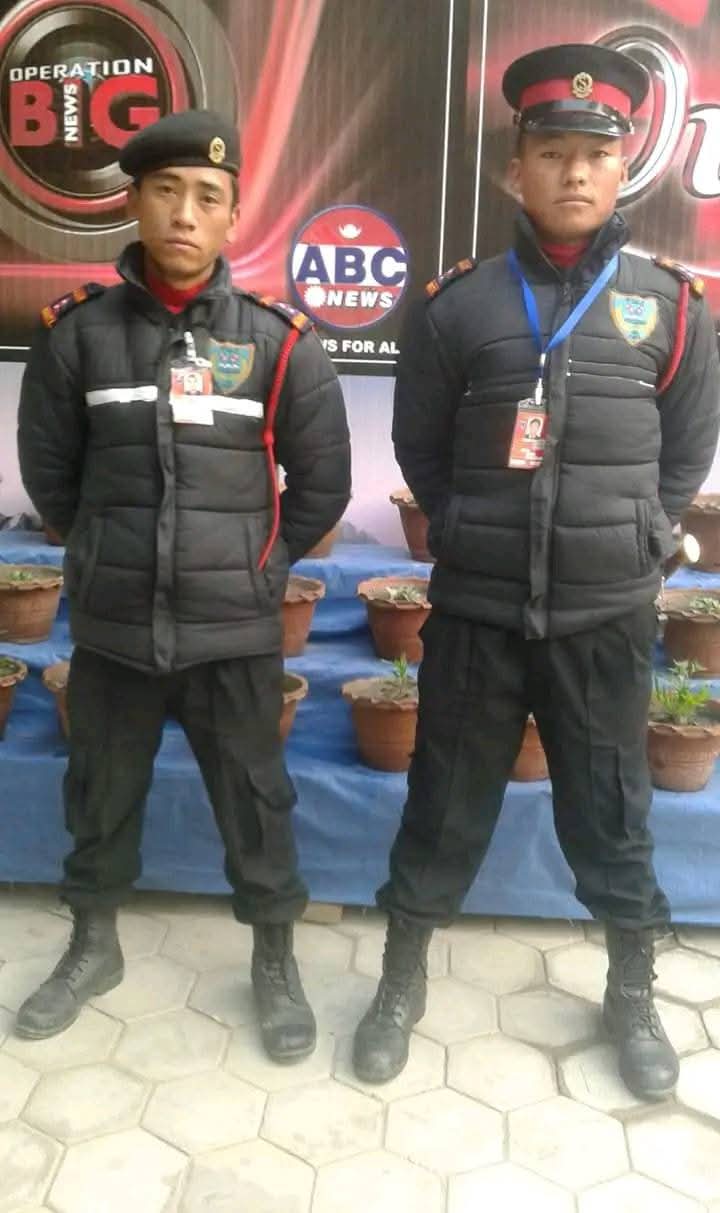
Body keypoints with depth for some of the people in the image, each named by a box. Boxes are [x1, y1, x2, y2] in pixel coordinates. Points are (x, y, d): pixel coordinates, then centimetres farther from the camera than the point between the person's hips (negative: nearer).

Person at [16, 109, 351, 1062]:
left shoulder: (280, 341, -4)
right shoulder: (77, 330, -1)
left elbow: (323, 485, 3)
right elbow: (47, 469, 9)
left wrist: (250, 566, 6)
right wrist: (110, 554, 11)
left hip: (234, 630, -1)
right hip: (110, 625, 2)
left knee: (254, 802, 10)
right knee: (100, 794, 17)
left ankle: (275, 961, 32)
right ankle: (93, 946, 41)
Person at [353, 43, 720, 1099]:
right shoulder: (457, 306, 0)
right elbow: (418, 448, 8)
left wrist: (628, 548, 4)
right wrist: (475, 539, 4)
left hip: (608, 619, 1)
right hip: (476, 612, 0)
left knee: (610, 815, 13)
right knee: (444, 807, 10)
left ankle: (633, 999, 35)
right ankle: (402, 984, 31)